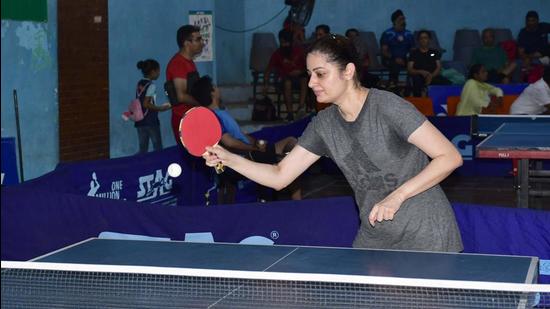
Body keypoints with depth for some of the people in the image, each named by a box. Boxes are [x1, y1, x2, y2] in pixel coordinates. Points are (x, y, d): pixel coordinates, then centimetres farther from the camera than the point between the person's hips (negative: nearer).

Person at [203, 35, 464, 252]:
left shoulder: (388, 107, -18)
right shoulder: (324, 124, 1)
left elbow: (450, 157, -18)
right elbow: (279, 176, 4)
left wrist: (398, 195, -25)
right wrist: (227, 158, -10)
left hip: (425, 238, -6)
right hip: (373, 239, 6)